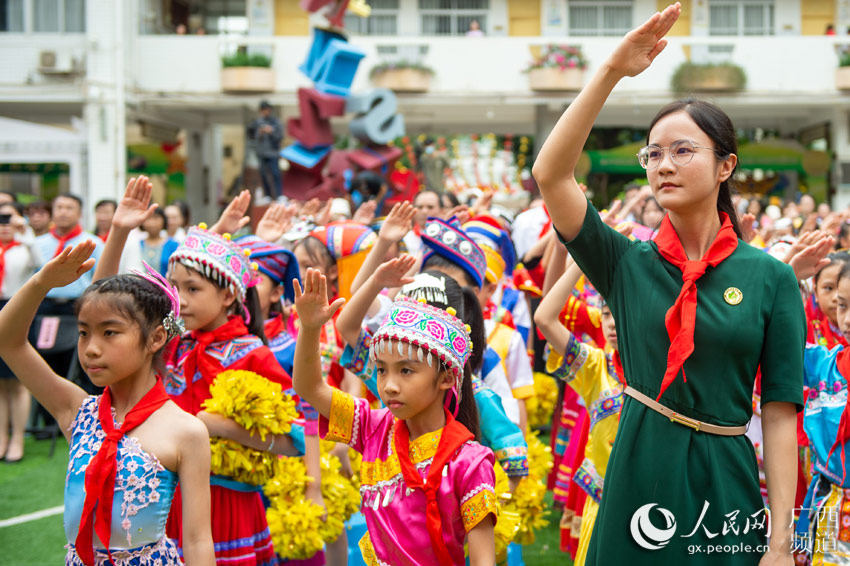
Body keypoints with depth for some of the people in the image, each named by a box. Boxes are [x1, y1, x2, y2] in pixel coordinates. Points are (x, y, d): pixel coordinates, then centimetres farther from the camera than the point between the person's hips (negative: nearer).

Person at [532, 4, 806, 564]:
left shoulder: (771, 277, -1)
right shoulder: (628, 263, 2)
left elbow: (780, 413, -3)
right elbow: (550, 173, -12)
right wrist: (613, 71, -17)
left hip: (726, 488, 0)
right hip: (637, 480, 1)